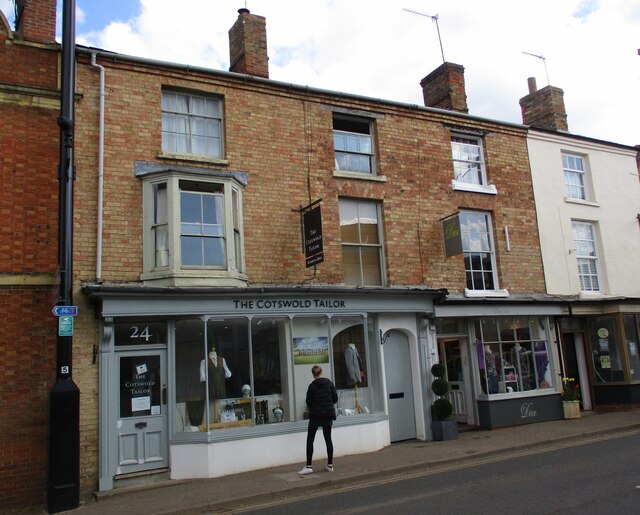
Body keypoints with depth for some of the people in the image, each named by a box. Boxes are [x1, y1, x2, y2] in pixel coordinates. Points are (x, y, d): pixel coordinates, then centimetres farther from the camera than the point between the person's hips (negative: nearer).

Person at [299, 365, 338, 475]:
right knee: (328, 439, 12)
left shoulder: (312, 386, -9)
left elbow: (308, 402, -4)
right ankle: (330, 465, 14)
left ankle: (308, 466, -2)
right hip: (328, 415, 3)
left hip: (315, 415, -3)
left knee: (310, 440, 3)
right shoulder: (330, 383, -1)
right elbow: (335, 399, 2)